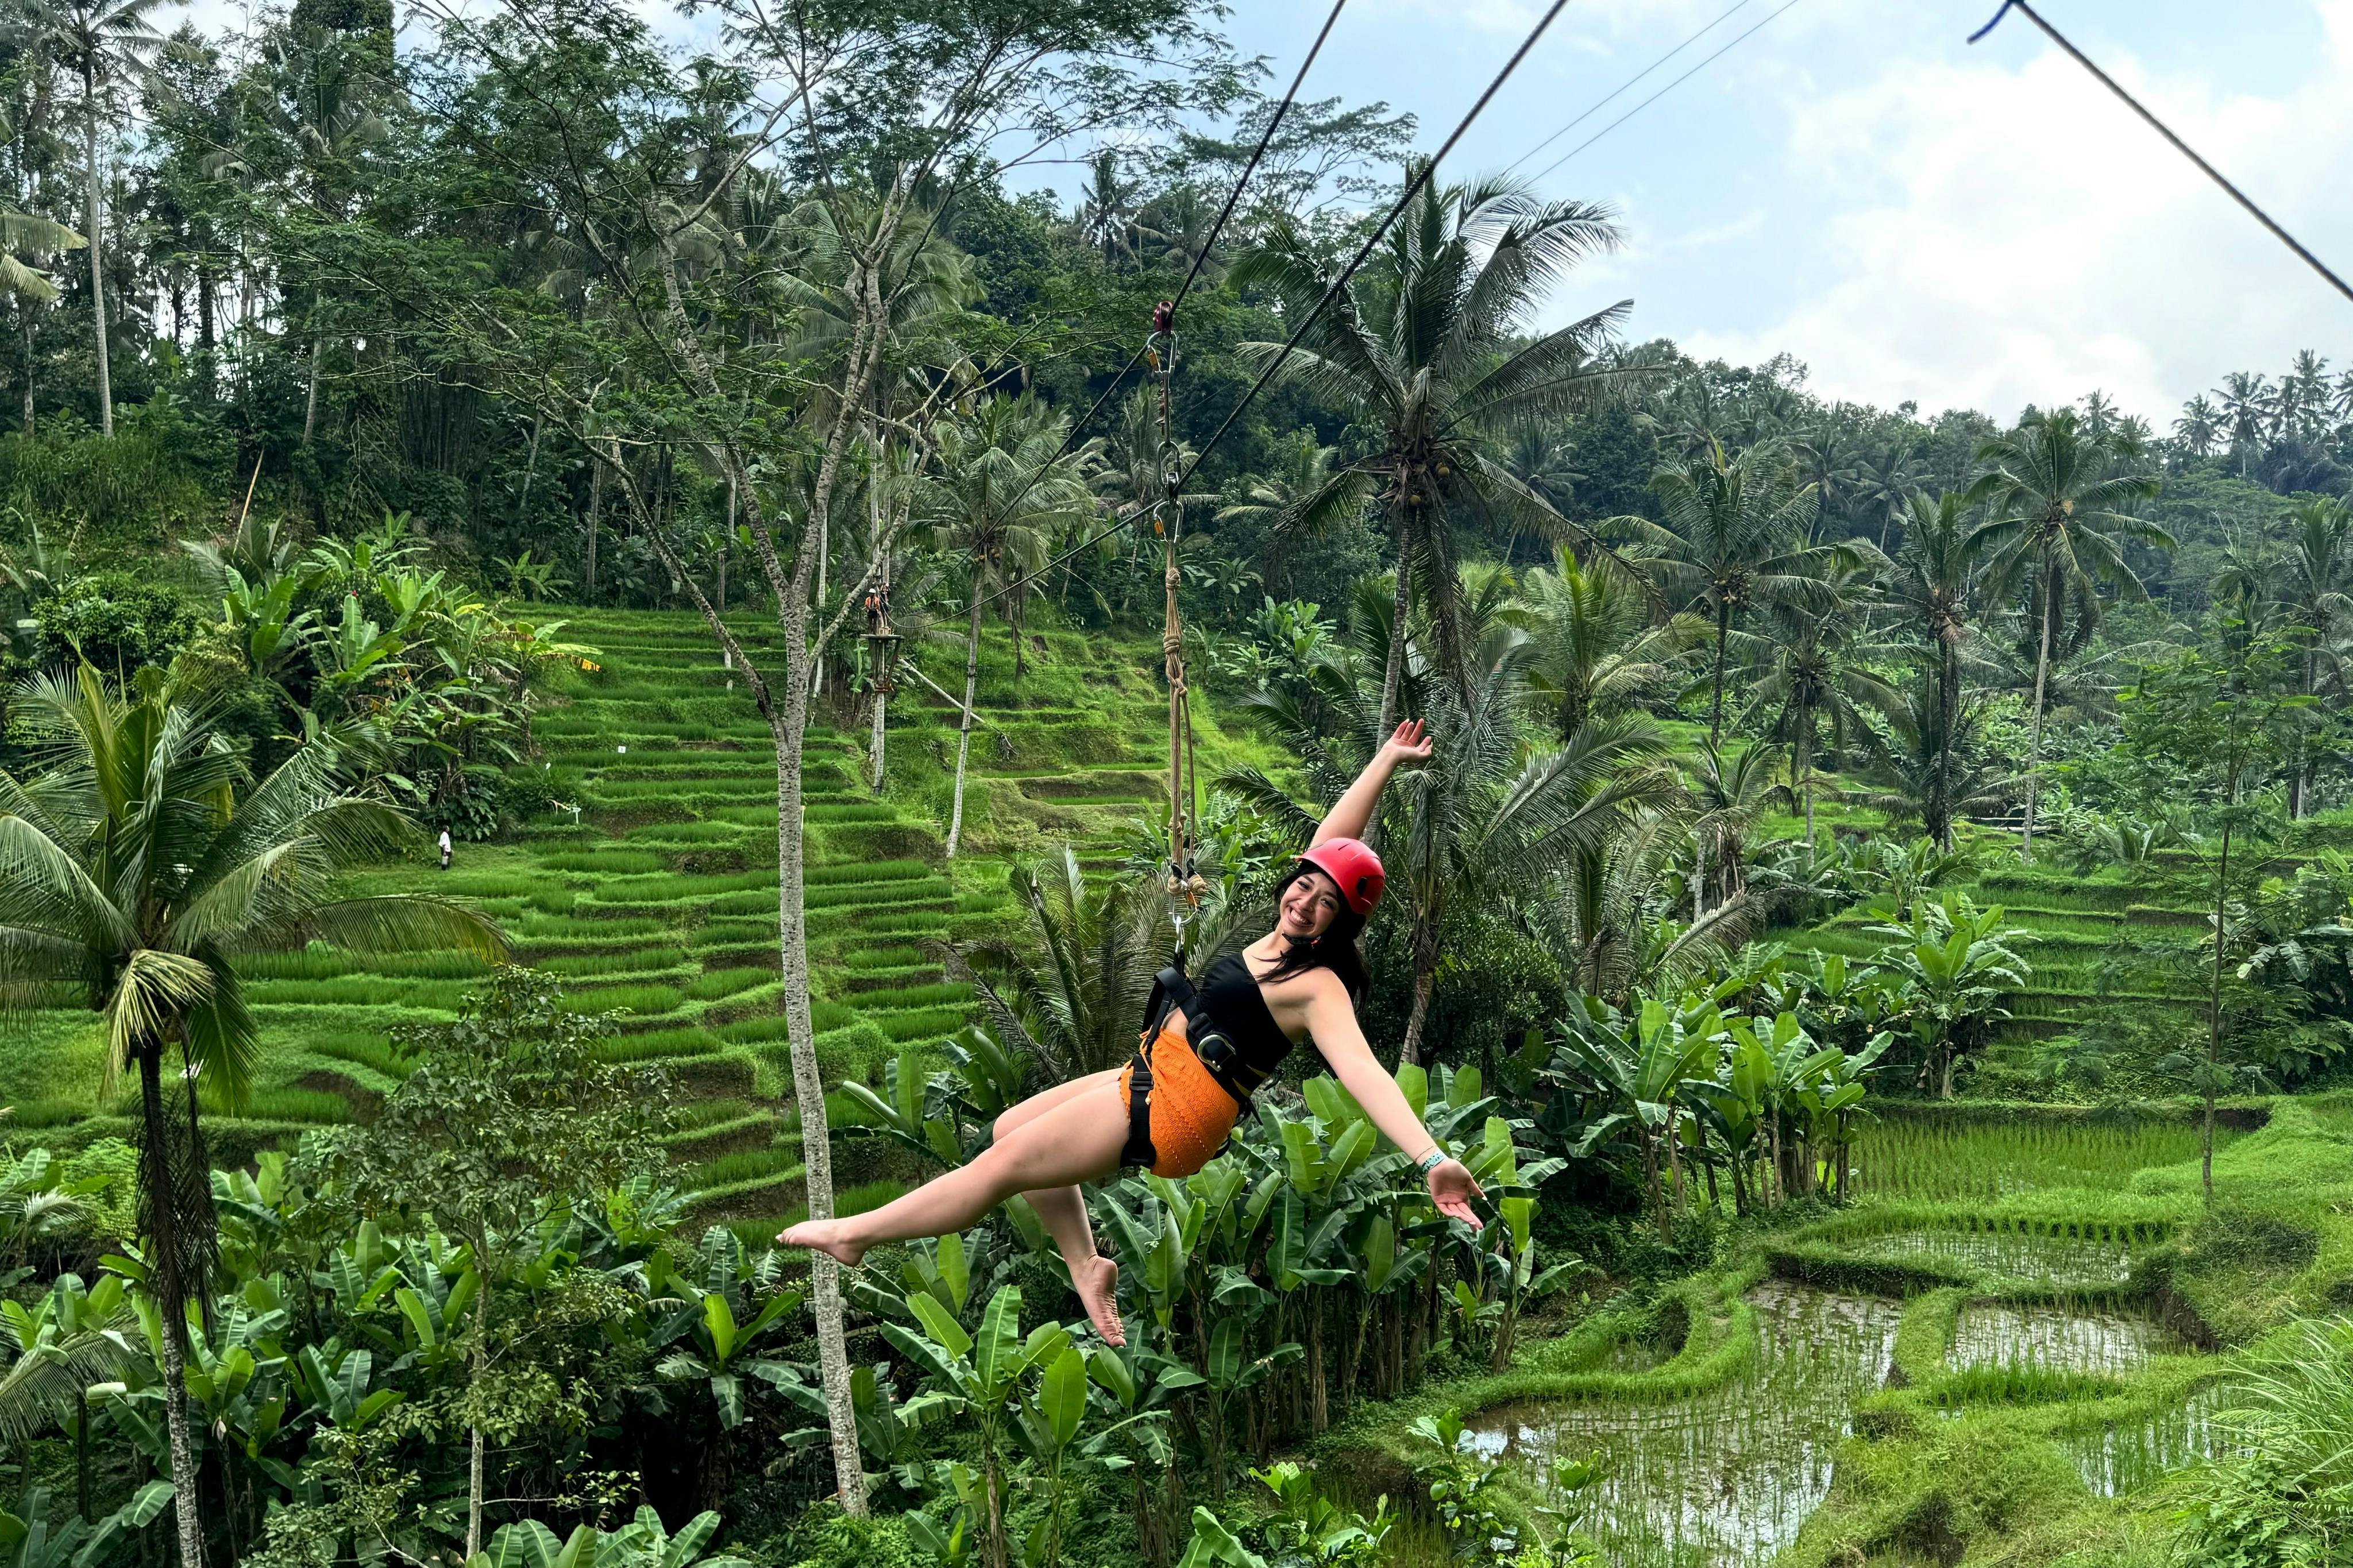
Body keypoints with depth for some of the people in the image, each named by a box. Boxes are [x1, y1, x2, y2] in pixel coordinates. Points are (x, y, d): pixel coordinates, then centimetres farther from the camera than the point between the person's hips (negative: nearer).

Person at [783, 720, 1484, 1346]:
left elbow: (1364, 1071, -34)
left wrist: (1432, 1159, -47)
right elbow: (1333, 841, 11)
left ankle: (855, 1234, 8)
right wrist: (1387, 761, 12)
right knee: (1011, 1128, 19)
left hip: (1171, 1114, -10)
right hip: (1151, 1078, 10)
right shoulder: (1285, 938, 3)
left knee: (1006, 1161, -4)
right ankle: (1086, 1265, 23)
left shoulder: (1319, 989, -21)